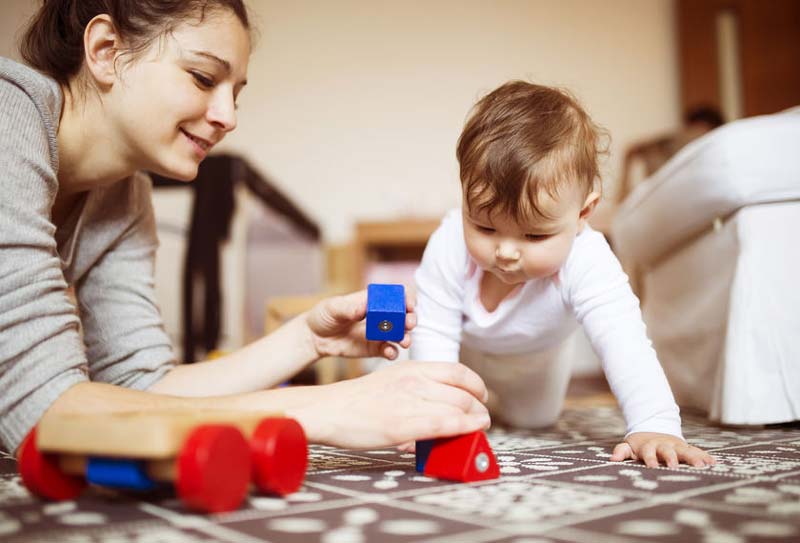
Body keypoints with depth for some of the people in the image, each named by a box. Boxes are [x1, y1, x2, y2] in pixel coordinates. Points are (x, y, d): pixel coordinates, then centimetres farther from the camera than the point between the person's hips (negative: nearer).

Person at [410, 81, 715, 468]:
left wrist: (654, 427, -58)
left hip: (535, 359, 1)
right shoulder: (448, 248, -41)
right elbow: (433, 334, -33)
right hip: (463, 350, 0)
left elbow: (624, 345, -47)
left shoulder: (586, 263, -44)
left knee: (533, 419, 17)